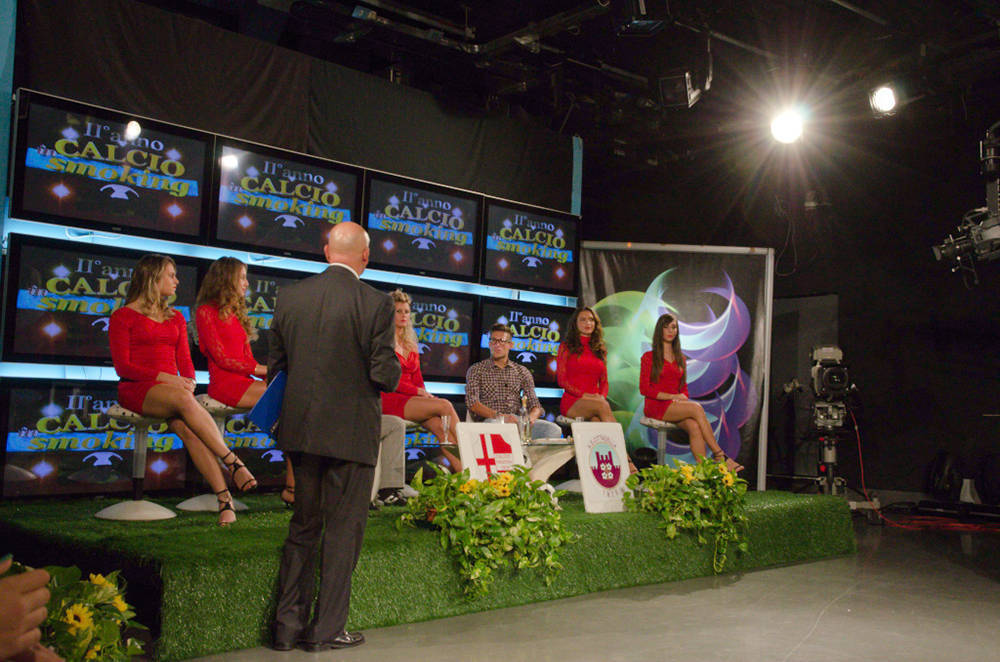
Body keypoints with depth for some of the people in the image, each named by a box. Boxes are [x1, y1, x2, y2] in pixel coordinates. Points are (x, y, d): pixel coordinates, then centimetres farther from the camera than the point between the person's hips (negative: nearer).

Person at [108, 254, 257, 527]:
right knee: (184, 401, -37)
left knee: (185, 426, -32)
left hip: (172, 389, 4)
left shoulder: (176, 318, 23)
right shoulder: (123, 317, 6)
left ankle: (223, 498, -45)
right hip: (136, 390, -3)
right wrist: (163, 377, -18)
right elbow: (122, 366, -3)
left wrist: (189, 381, -7)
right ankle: (232, 462, -39)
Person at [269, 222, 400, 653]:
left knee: (302, 525, 17)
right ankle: (326, 629, 14)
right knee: (342, 529, 7)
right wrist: (395, 367, 8)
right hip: (351, 432, -4)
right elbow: (385, 375, -14)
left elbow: (275, 366, 5)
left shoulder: (289, 297, 2)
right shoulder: (375, 303, -12)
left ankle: (287, 625, 22)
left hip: (300, 429, 5)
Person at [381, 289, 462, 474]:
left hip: (412, 399, 6)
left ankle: (462, 472, -37)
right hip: (390, 399, -6)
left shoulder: (411, 344, 21)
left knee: (440, 427, -25)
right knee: (444, 405, -27)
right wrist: (419, 392, -14)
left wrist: (425, 394, -4)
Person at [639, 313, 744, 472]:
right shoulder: (649, 357, 5)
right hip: (656, 406, -5)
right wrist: (672, 396, -13)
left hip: (677, 406, 5)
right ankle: (719, 456, -29)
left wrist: (683, 398, -4)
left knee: (694, 427, -30)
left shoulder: (681, 359, 22)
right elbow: (644, 389, -3)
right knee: (697, 408, -29)